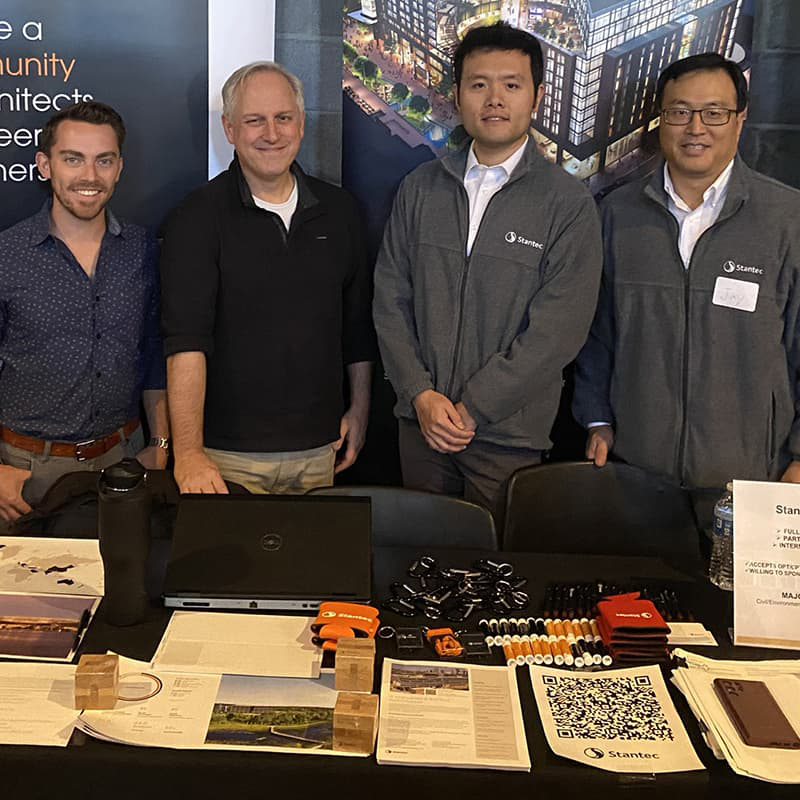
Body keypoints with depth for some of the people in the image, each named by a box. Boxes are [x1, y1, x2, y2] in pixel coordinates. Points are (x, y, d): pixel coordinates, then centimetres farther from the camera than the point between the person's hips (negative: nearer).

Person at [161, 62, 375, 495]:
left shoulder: (337, 210, 7)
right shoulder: (197, 218, -7)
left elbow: (358, 323, 14)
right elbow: (185, 341, -16)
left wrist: (359, 408, 13)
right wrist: (188, 452, -24)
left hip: (318, 450, 4)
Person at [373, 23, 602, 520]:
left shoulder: (570, 204, -5)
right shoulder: (420, 189, 6)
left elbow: (557, 330, -12)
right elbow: (390, 297, 5)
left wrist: (471, 408, -14)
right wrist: (420, 394, -7)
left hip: (507, 433, -3)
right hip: (420, 423, 3)